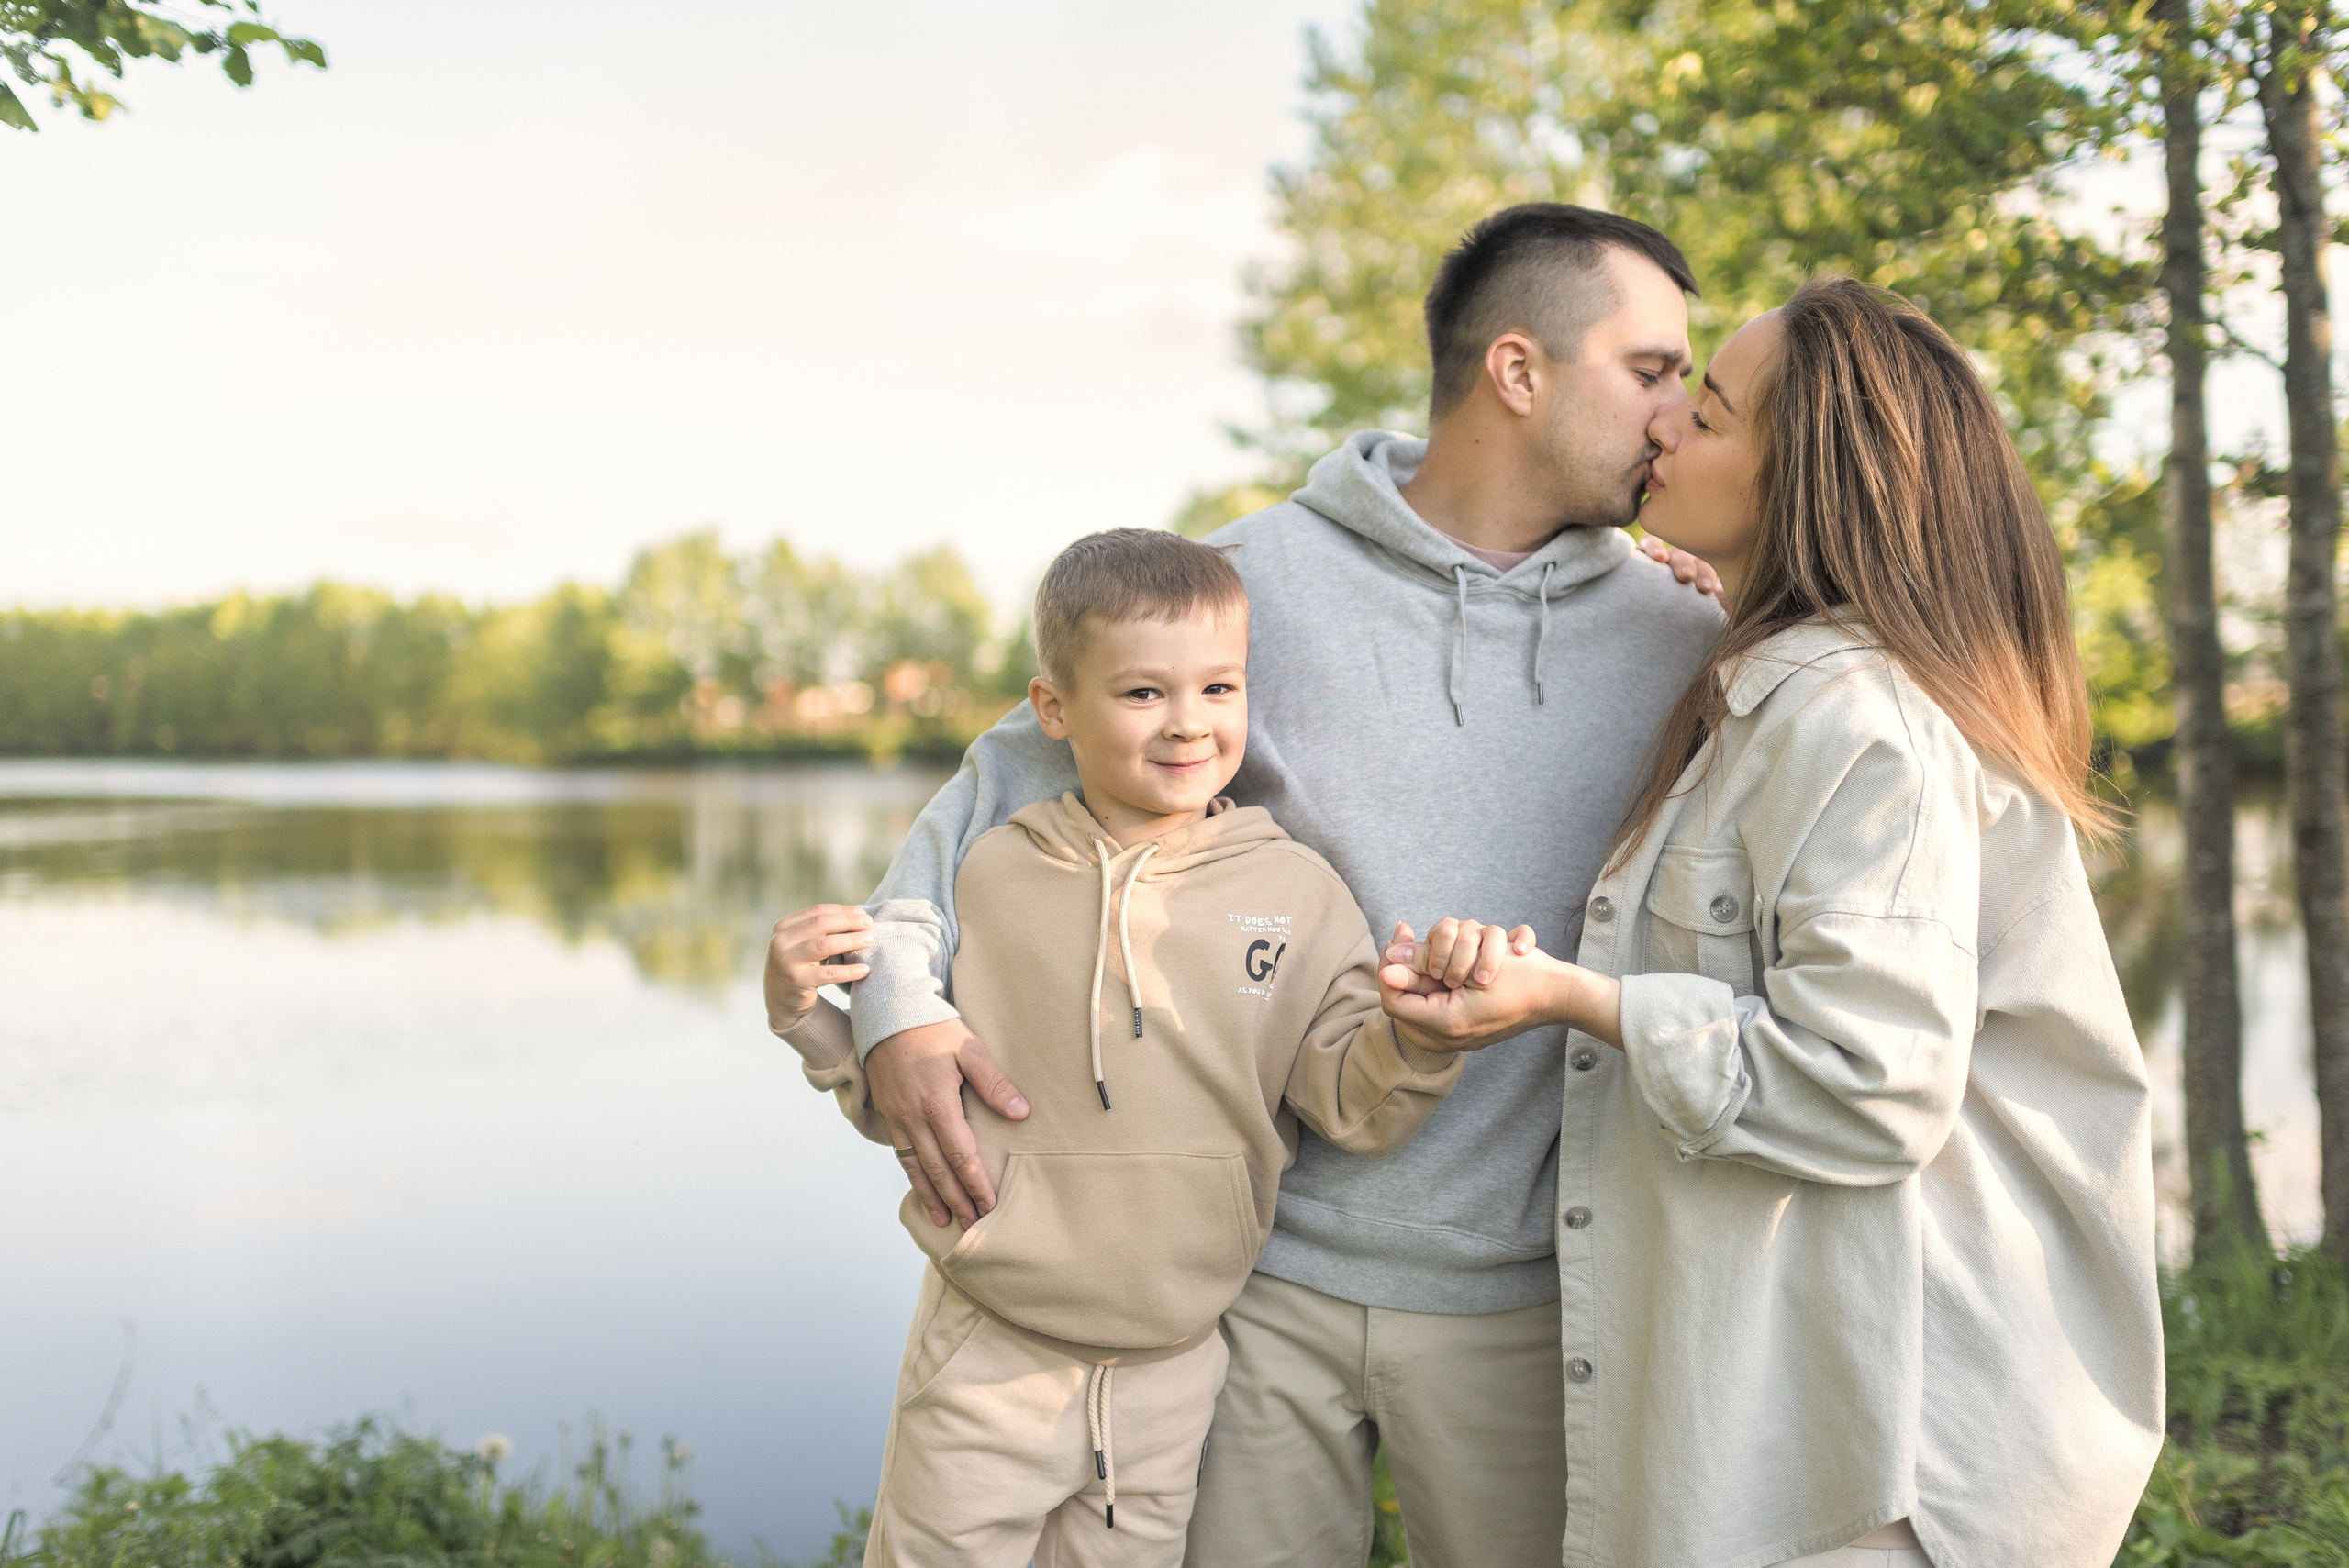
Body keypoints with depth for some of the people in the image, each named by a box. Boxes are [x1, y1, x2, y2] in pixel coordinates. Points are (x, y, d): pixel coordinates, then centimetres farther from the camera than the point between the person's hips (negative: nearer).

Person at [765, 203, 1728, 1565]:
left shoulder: (1678, 637, 3)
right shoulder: (1252, 581, -4)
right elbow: (1021, 776, 0)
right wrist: (901, 992, -13)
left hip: (1520, 1291, 2)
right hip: (1263, 1264, -1)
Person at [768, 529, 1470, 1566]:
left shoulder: (1296, 893, -3)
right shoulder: (989, 878, -4)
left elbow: (1352, 1103, -6)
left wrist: (1424, 1027, -25)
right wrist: (820, 1015, -13)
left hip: (1169, 1376, 1)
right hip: (986, 1364, -1)